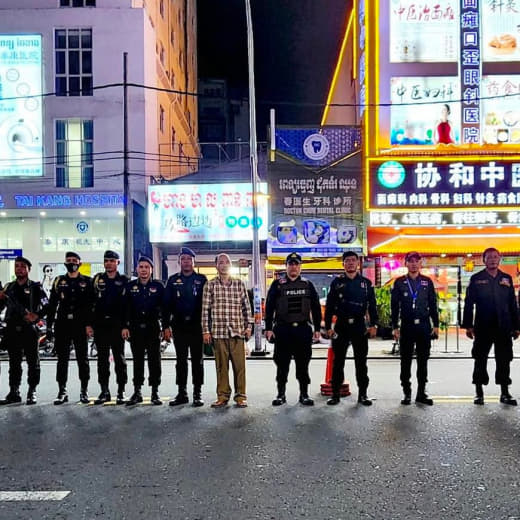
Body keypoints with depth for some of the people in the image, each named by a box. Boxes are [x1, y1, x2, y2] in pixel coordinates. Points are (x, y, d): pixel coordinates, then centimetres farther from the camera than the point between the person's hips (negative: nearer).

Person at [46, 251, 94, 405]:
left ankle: (84, 391, 12)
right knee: (62, 359, 5)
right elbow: (52, 305, 10)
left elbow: (91, 305, 0)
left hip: (81, 326, -2)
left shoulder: (87, 282, 4)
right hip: (62, 325, 2)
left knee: (82, 359, 3)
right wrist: (49, 325, 4)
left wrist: (89, 324, -9)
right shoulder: (59, 281, 11)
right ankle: (62, 391, 12)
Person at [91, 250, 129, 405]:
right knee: (102, 359, 7)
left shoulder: (124, 281, 2)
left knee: (119, 358, 2)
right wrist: (89, 324, 1)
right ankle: (104, 392, 15)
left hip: (117, 325, -2)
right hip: (100, 324, 3)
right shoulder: (97, 279, 8)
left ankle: (121, 392, 8)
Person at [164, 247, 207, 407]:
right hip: (179, 326, 2)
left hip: (197, 326, -2)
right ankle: (182, 393, 16)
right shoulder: (173, 280, 8)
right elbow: (167, 304, 6)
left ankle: (197, 394, 11)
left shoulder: (201, 279, 2)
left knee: (197, 360, 4)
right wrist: (167, 326, 0)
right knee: (181, 361, 8)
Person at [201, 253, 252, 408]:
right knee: (221, 365, 5)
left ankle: (240, 396, 12)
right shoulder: (210, 285, 4)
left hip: (237, 331, 1)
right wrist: (205, 331, 0)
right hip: (218, 331, -1)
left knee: (239, 365, 1)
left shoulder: (239, 284, 8)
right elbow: (205, 309, 3)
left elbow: (246, 306, 11)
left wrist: (248, 326, 6)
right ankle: (223, 396, 16)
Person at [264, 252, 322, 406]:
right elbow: (269, 307, 3)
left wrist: (317, 328, 6)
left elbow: (316, 307, 11)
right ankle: (281, 394, 13)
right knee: (282, 364, 3)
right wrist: (268, 328, -3)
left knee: (303, 363, 6)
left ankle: (304, 394, 15)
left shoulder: (308, 285, 10)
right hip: (282, 330, -1)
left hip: (303, 330, 1)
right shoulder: (277, 284, 5)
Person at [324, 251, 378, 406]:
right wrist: (328, 326, -2)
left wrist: (372, 325, -1)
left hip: (360, 326, 1)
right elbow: (329, 306, 4)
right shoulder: (337, 282, 5)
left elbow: (372, 305, 7)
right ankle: (335, 394, 11)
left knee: (361, 361, 5)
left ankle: (362, 394, 13)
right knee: (338, 361, 4)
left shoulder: (366, 283, 8)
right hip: (341, 326, 0)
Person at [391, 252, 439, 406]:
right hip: (406, 327, -1)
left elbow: (433, 305, 8)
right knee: (406, 362, 4)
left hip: (424, 326, 1)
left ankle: (421, 393, 13)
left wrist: (436, 325, 3)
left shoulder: (427, 282, 7)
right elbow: (394, 306, 2)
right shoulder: (399, 283, 3)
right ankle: (407, 393, 12)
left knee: (423, 361, 5)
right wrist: (395, 327, -3)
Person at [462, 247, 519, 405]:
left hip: (504, 327, 2)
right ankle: (479, 393, 14)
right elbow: (469, 303, -2)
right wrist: (468, 325, -7)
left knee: (504, 360, 6)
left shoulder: (506, 278, 10)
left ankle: (505, 393, 15)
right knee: (480, 360, 4)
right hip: (483, 327, -2)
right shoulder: (476, 279, 2)